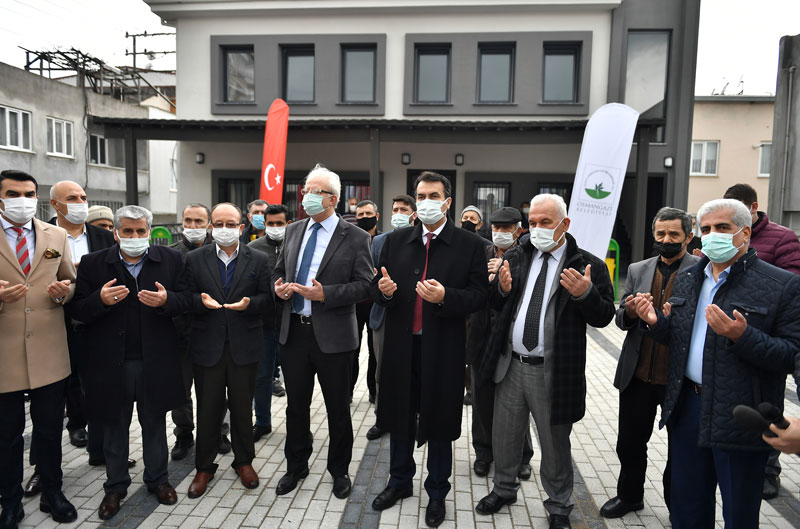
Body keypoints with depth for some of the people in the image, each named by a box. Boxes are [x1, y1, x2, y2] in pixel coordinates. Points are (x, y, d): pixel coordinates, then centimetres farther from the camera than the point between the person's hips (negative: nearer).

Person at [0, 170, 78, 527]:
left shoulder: (57, 236, 7)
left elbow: (70, 282, 13)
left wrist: (64, 291, -9)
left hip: (50, 354, 2)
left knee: (50, 430, 14)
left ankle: (52, 494, 31)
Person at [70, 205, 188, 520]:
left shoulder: (170, 260, -1)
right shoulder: (93, 264, -2)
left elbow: (184, 302, -2)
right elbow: (78, 310, -3)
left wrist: (166, 300, -23)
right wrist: (100, 300, -23)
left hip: (155, 361, 0)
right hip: (111, 364, 0)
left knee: (154, 424, 15)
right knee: (114, 428, 15)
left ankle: (157, 479, 34)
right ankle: (115, 486, 33)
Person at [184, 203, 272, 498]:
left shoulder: (258, 260, 3)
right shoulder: (194, 259, 3)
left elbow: (266, 296, 1)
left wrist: (249, 303, -19)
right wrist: (202, 301, -20)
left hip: (244, 346, 0)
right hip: (207, 346, 0)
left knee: (242, 406, 12)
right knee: (207, 408, 9)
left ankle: (244, 461, 31)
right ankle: (204, 467, 27)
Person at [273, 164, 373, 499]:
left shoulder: (355, 238, -7)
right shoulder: (293, 231, 9)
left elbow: (365, 285, -12)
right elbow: (279, 271, 17)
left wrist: (324, 293, -23)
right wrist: (279, 287, -6)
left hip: (333, 336, -4)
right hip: (294, 331, 5)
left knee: (338, 409, 11)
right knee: (296, 405, 17)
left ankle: (339, 470, 32)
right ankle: (296, 466, 38)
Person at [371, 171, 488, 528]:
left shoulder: (469, 245, -4)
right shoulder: (395, 241, 6)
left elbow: (479, 295, -8)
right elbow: (377, 287, 9)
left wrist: (445, 296, -24)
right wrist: (383, 289, -14)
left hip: (443, 349, -3)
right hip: (401, 347, 3)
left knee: (439, 423, 11)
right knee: (399, 418, 18)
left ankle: (437, 492, 33)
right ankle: (400, 481, 41)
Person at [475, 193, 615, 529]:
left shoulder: (587, 265, -7)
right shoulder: (516, 257, 5)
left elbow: (604, 316, -9)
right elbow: (495, 306, 8)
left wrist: (585, 294, -27)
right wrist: (502, 289, -14)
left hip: (553, 372, -4)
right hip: (511, 365, 4)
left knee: (555, 442, 14)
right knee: (504, 435, 20)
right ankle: (504, 489, 45)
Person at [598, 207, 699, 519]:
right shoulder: (637, 270, 6)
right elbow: (620, 320, 8)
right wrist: (628, 312, -14)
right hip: (637, 376, 4)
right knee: (630, 442, 16)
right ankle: (630, 496, 38)